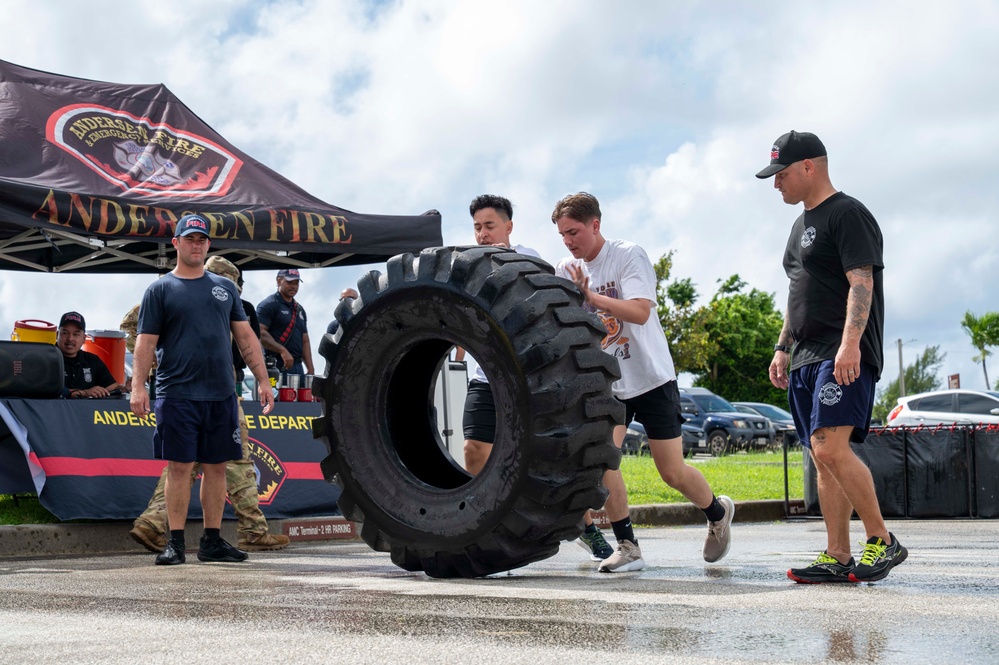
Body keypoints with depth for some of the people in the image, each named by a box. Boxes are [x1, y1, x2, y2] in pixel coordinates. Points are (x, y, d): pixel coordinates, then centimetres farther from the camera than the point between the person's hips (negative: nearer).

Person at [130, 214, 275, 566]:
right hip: (177, 394, -4)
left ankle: (212, 541, 14)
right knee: (180, 466, -4)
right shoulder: (160, 289, 4)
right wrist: (138, 385, -13)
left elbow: (246, 337, 15)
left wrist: (263, 381, 9)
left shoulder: (225, 287, 16)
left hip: (221, 393, 4)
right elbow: (146, 342, -1)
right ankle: (175, 542, 2)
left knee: (216, 466, 7)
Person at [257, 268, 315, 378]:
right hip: (275, 366, -7)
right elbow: (260, 333, -14)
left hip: (297, 366, 8)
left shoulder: (300, 310, 23)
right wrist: (282, 350, -23)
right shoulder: (268, 305, -1)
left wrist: (310, 369, 11)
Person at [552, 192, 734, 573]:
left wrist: (590, 295, -33)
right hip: (605, 383, 4)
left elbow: (640, 312, -24)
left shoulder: (629, 256, -12)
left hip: (651, 377, -4)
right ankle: (627, 548, -5)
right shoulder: (566, 270, 3)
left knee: (672, 472, 0)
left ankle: (718, 513, 31)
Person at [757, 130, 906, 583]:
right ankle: (837, 558, 8)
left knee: (830, 448, -21)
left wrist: (850, 343, -27)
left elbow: (862, 283, -17)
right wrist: (783, 348, 21)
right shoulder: (801, 225, 23)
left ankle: (883, 542, -10)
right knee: (823, 458, 6)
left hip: (845, 358, -10)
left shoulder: (848, 214, -6)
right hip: (808, 359, 10)